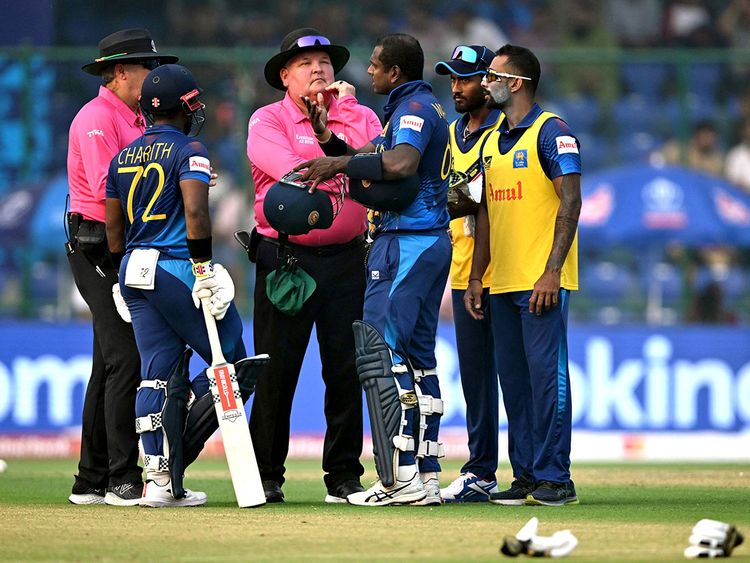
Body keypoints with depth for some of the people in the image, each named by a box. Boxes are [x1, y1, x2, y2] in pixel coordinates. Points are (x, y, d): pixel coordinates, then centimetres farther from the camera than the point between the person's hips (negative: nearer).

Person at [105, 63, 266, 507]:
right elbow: (196, 212, -21)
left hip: (134, 273, 7)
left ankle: (159, 479, 0)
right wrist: (203, 268, -17)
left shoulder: (123, 157, 13)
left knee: (158, 371, 7)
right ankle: (177, 452, -9)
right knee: (234, 364, 4)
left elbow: (114, 229, 16)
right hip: (176, 270, -7)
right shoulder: (188, 150, -7)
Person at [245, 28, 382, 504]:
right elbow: (293, 173, -16)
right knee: (277, 368, -2)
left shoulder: (359, 116, 13)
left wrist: (341, 109, -4)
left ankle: (344, 475, 10)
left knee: (346, 369, 3)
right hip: (285, 256, -3)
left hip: (346, 259, 3)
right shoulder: (267, 121, 2)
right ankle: (266, 476, 4)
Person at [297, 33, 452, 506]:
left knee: (381, 353, -12)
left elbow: (400, 165, -32)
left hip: (405, 244, -11)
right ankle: (427, 475, 13)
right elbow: (372, 159, 20)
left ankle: (401, 479, -16)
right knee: (418, 356, 12)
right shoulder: (424, 108, 20)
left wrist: (341, 163, -22)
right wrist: (329, 141, 8)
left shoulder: (413, 107, -12)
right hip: (432, 242, 11)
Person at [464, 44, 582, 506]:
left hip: (542, 282, -8)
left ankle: (555, 478, -8)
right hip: (503, 280, 8)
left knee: (546, 373, -9)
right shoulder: (493, 142, 18)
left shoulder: (551, 133, -6)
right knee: (513, 380, 8)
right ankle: (526, 477, 12)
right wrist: (476, 278, 14)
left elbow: (570, 204, -12)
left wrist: (551, 273, -19)